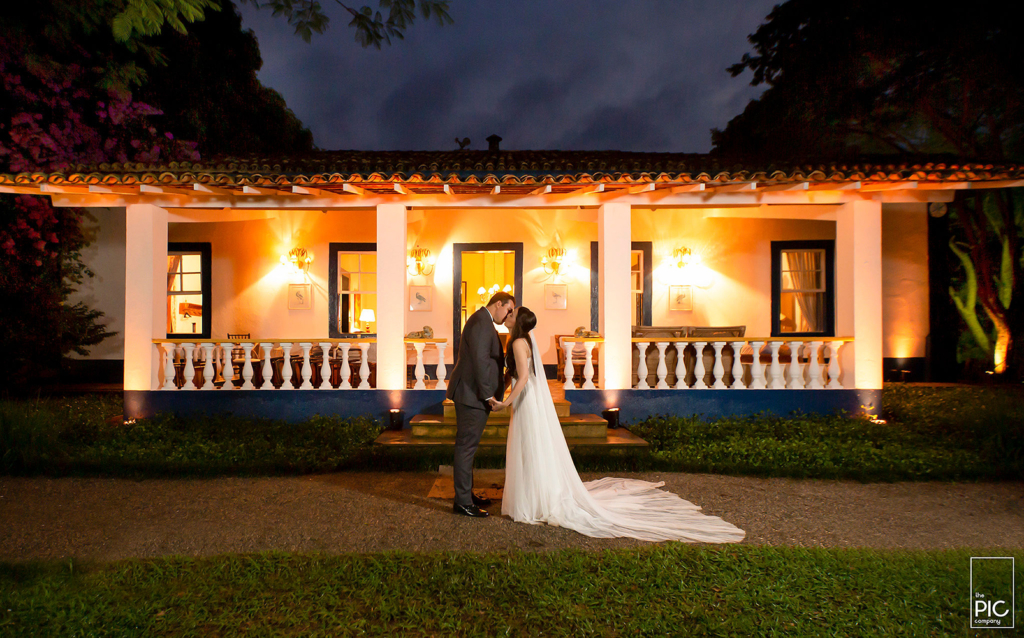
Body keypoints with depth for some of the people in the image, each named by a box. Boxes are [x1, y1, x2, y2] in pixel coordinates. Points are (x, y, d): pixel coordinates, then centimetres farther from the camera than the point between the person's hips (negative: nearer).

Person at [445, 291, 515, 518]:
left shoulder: (483, 321, 17)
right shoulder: (481, 323, -17)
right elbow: (480, 360, -23)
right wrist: (487, 394, -20)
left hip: (472, 394, 11)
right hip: (473, 396, -11)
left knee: (467, 446, 17)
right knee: (466, 446, -3)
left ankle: (466, 493, 28)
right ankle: (462, 501, 5)